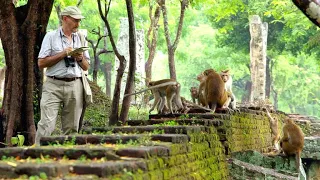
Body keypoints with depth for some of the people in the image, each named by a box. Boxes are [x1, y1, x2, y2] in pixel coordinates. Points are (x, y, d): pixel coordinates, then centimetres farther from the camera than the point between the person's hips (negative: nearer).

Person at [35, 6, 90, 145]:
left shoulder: (80, 38, 15)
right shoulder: (51, 36, 4)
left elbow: (86, 67, 18)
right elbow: (41, 63, -3)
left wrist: (80, 59, -3)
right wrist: (62, 54, -10)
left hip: (75, 86, 4)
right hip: (54, 86, -4)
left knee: (71, 127, 3)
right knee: (47, 124, -12)